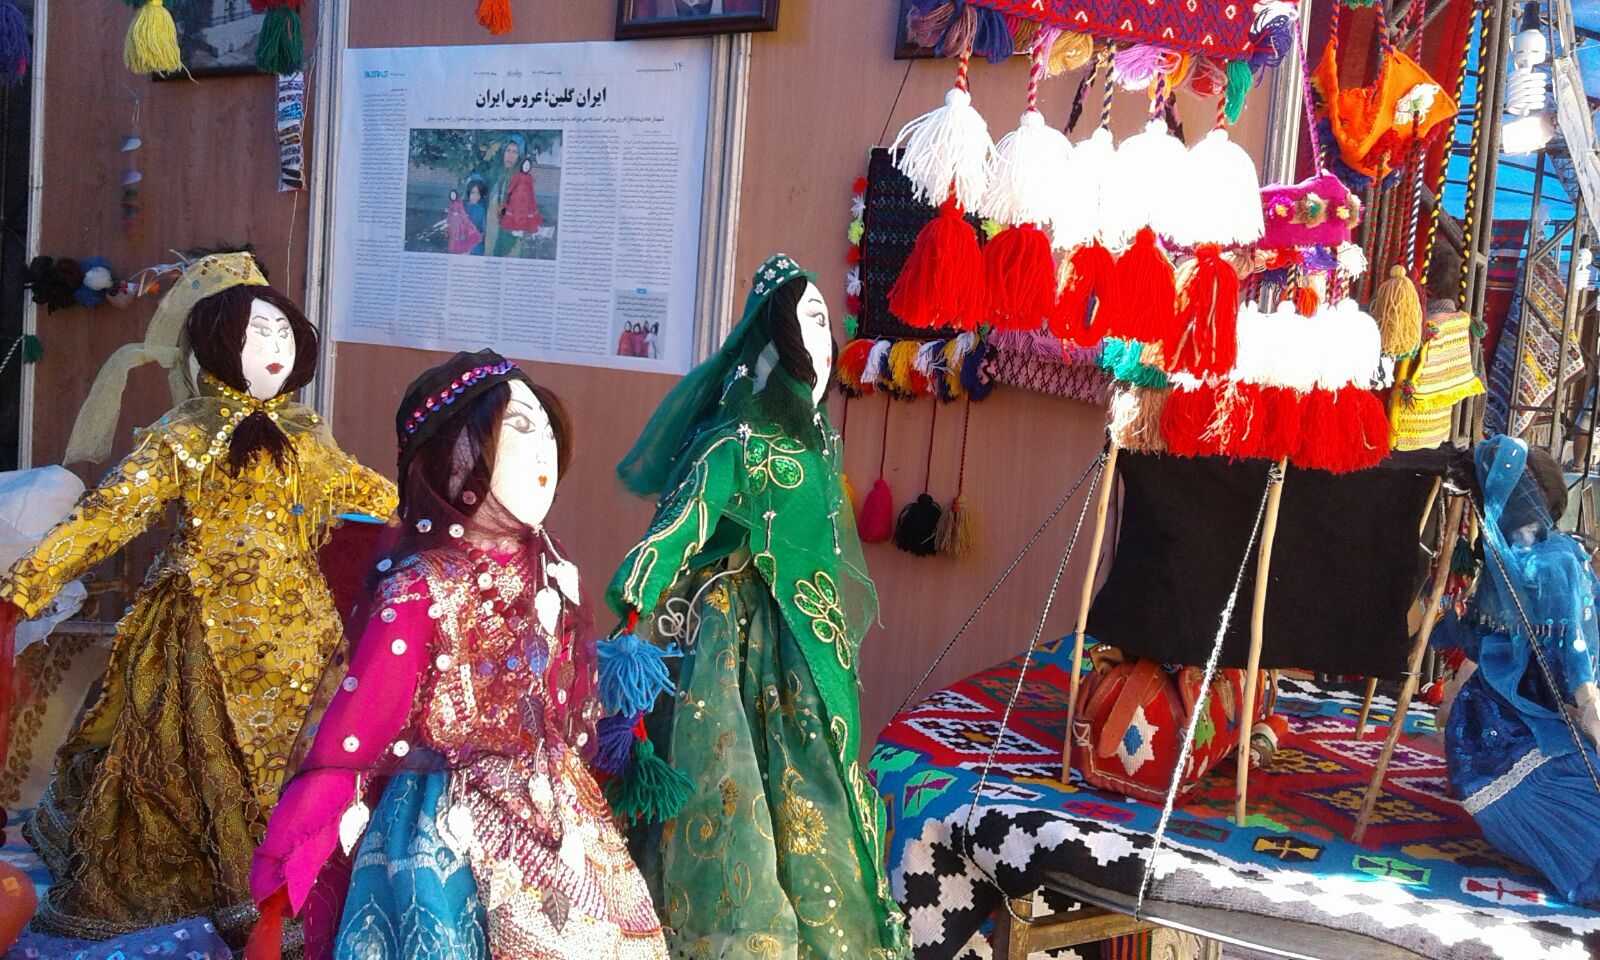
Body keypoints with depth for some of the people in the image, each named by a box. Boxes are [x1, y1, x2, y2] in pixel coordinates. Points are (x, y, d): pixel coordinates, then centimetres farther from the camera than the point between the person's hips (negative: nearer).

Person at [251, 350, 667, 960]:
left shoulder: (547, 571, 0)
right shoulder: (423, 592, -19)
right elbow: (346, 741, -18)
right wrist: (280, 876, -15)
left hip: (554, 824, 7)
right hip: (451, 841, -7)